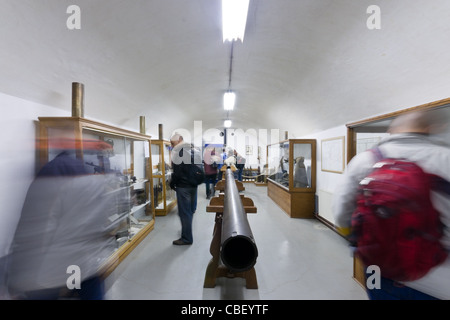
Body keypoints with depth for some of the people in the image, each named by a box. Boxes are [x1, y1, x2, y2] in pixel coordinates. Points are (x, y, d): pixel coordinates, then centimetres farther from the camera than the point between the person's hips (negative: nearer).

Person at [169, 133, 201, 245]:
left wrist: (172, 183, -1)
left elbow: (177, 172, -16)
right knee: (190, 210, 19)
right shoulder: (195, 151, 8)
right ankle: (187, 232, 37)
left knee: (184, 212, 3)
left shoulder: (178, 151, -15)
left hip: (183, 186, -7)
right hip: (194, 185, 8)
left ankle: (186, 238, 14)